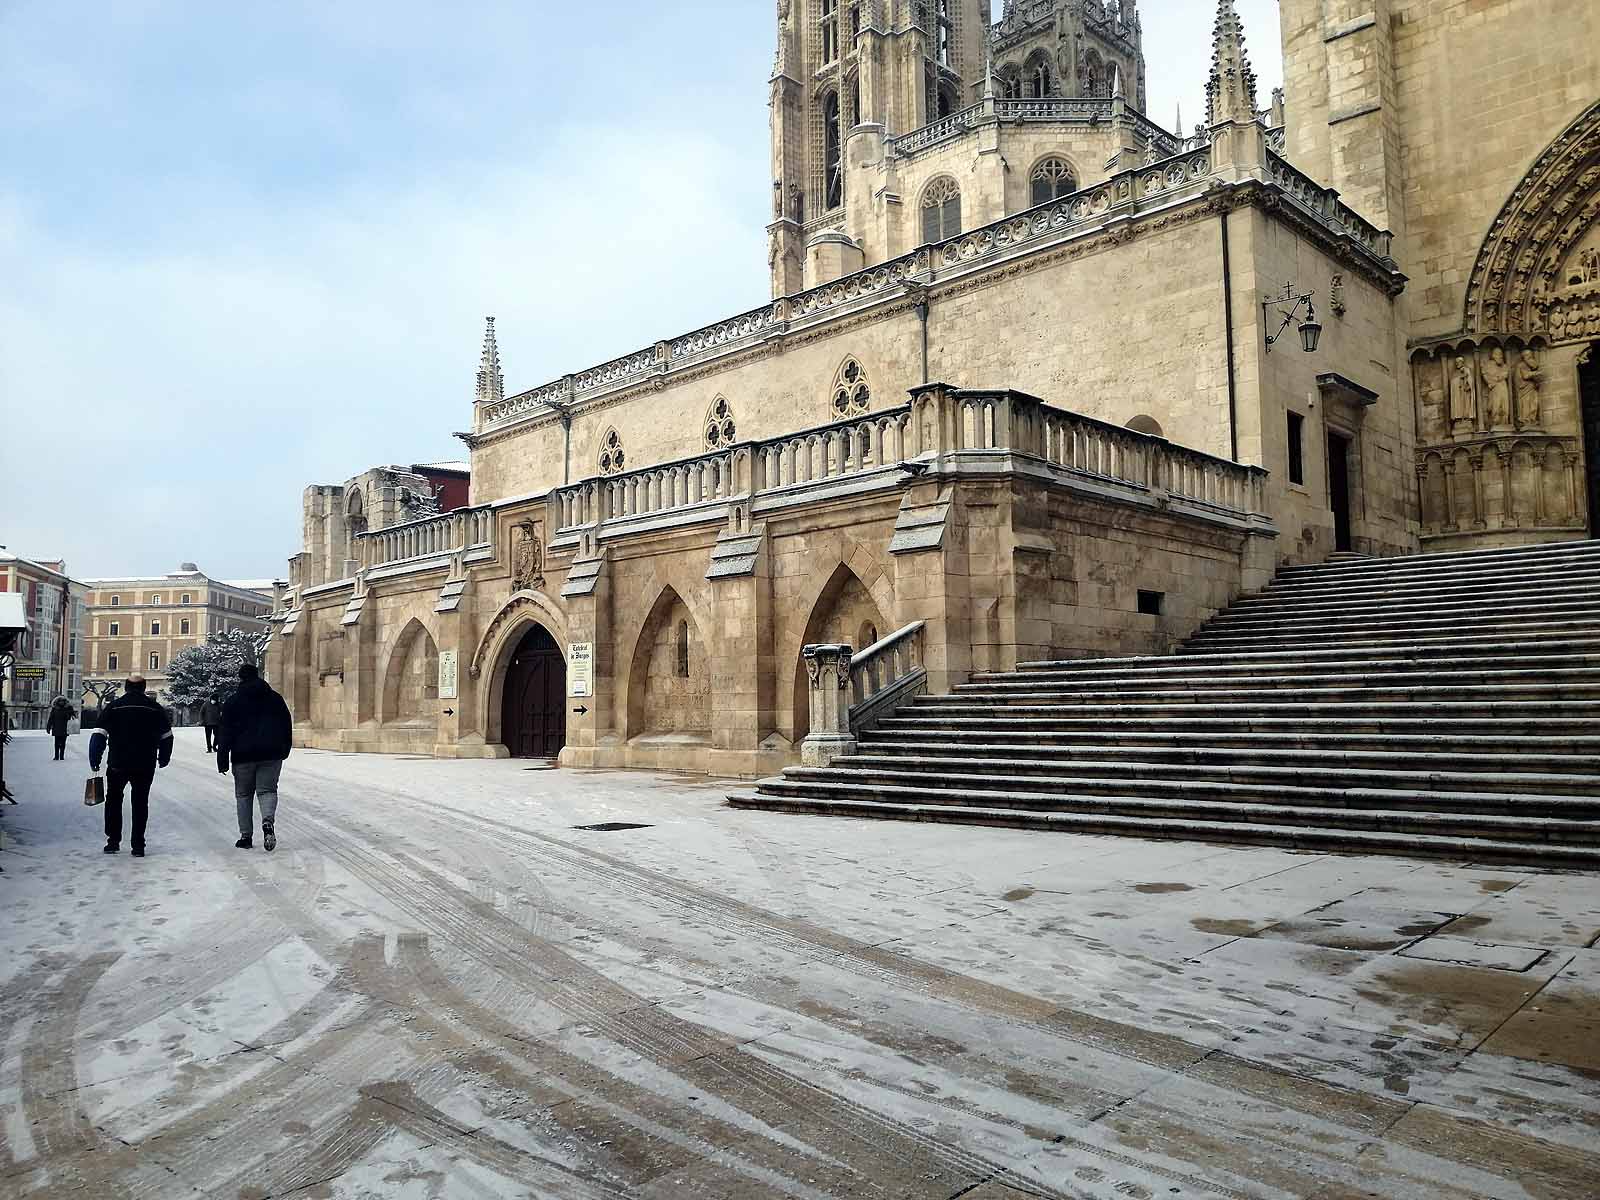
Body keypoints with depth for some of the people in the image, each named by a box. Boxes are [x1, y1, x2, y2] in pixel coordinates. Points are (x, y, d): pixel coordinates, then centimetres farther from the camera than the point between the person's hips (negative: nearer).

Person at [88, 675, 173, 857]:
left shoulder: (113, 707, 0)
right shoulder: (155, 708, 3)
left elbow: (99, 735, -6)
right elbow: (167, 737, 7)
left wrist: (94, 760, 1)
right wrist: (163, 759, 20)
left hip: (118, 765, -1)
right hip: (145, 766, 1)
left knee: (113, 801, 18)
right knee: (140, 803, 8)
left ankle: (113, 841, 16)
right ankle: (138, 846, 7)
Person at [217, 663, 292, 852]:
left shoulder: (233, 703, 1)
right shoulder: (275, 698, 8)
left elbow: (226, 734, -1)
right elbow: (287, 725, 11)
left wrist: (222, 761, 0)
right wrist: (284, 750, 20)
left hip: (243, 755, -1)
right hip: (271, 754, 1)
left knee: (243, 795, 9)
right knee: (267, 790, 4)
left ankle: (245, 836, 8)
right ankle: (268, 820, -25)